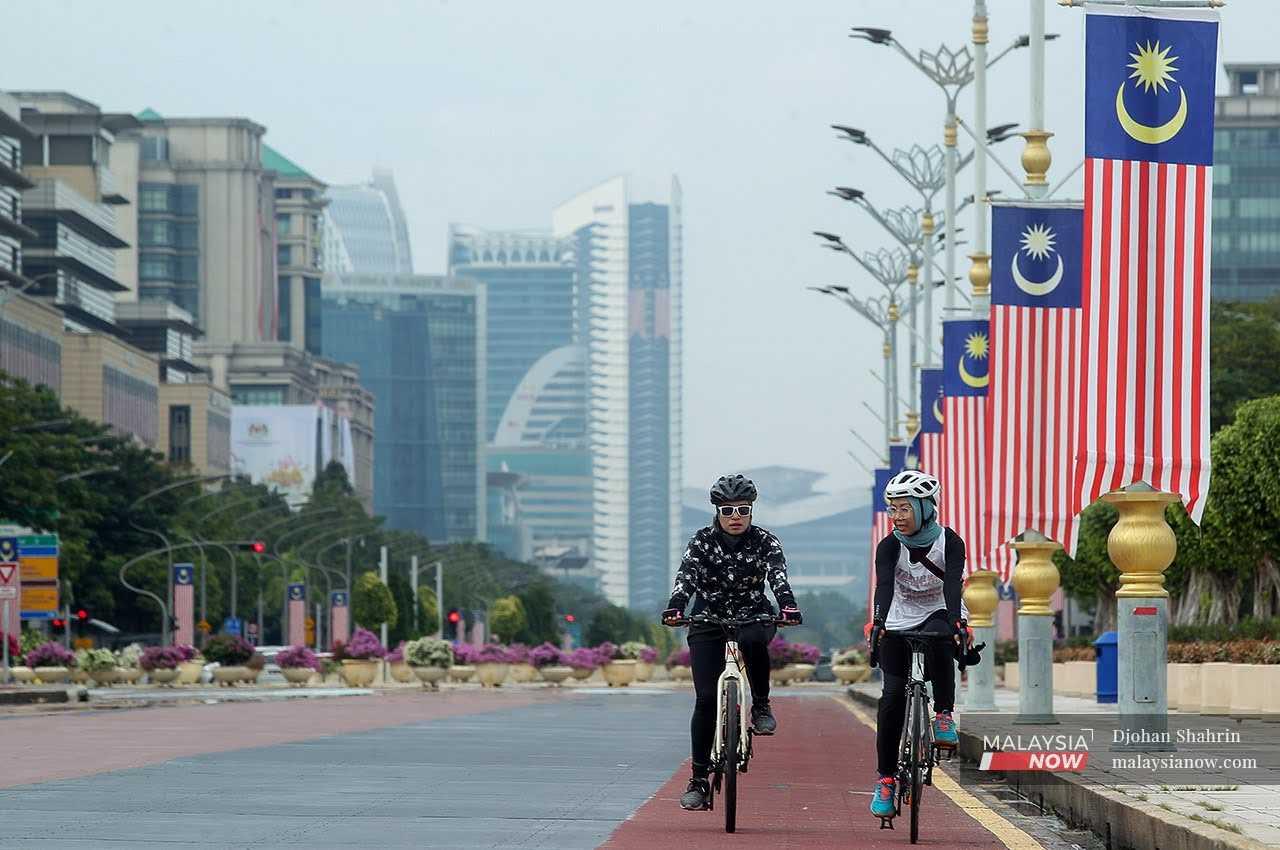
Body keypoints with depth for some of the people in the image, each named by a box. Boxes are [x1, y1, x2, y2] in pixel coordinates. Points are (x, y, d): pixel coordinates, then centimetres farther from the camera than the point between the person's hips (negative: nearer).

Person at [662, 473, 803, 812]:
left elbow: (778, 577, -24)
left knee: (753, 640, -38)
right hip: (709, 621, 1)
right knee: (706, 698, -10)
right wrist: (675, 607, -41)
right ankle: (699, 780, -2)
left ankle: (761, 706, -16)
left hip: (752, 617, -1)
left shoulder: (765, 542, -7)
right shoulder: (703, 540, -6)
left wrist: (788, 606, -45)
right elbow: (686, 575, -21)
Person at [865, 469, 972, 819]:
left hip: (939, 615, -1)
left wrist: (955, 623, -47)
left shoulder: (949, 542, -16)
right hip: (899, 623, 2)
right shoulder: (889, 547, -13)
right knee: (893, 694, -9)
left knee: (938, 639, -38)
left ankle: (944, 715, -21)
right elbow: (884, 586, -28)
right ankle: (886, 779, -1)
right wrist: (878, 623, -46)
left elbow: (952, 585, -30)